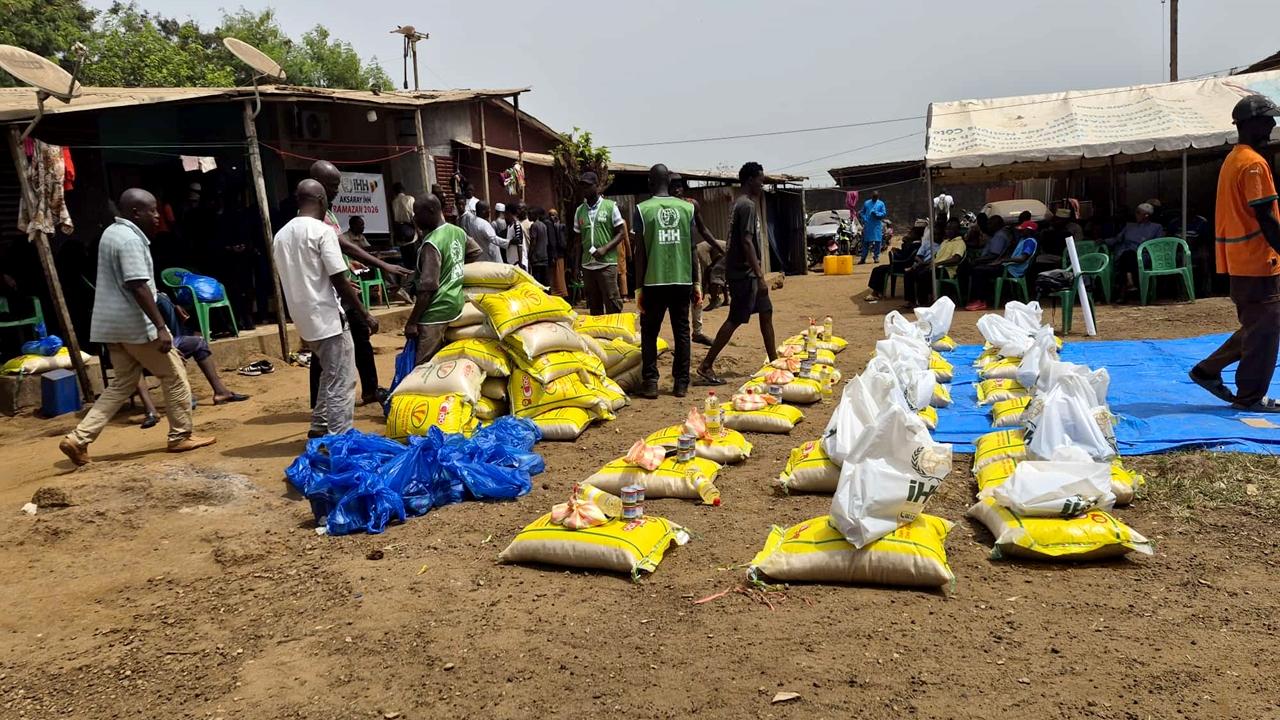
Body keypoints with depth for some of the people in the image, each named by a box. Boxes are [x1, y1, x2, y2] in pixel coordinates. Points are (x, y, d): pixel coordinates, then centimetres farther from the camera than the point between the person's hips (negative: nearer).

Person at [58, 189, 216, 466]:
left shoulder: (112, 233, 15)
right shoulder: (130, 239, -17)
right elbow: (138, 287, -24)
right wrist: (161, 326, -25)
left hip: (113, 323, 10)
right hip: (136, 324, -10)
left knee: (122, 383, 14)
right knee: (174, 376, 4)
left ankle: (79, 439, 7)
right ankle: (180, 437, 12)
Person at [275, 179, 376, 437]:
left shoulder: (281, 235, 10)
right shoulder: (322, 230, -13)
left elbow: (289, 280, 17)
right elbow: (339, 281, -16)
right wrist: (365, 315, -9)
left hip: (304, 319, 8)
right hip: (328, 317, -8)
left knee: (328, 375, 23)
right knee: (340, 382, -1)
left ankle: (320, 427, 26)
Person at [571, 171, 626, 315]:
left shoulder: (610, 206, 0)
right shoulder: (579, 211, 12)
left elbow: (621, 233, -1)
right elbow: (578, 241, 17)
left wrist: (605, 249, -15)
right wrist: (577, 265, 11)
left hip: (607, 264, -4)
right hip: (587, 265, 5)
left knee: (612, 305, -7)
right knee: (594, 306, 9)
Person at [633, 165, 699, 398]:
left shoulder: (643, 209, -3)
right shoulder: (687, 208, 3)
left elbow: (640, 252, -4)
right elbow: (692, 249, 5)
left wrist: (639, 287, 0)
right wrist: (696, 284, 11)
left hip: (654, 282, -2)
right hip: (682, 280, 2)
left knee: (649, 333, 8)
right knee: (681, 331, 9)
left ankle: (650, 383, 4)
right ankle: (681, 383, 10)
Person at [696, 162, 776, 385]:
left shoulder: (741, 203, 15)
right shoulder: (747, 205, -15)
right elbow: (747, 242, -23)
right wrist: (760, 277, -24)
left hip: (747, 273, 10)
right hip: (744, 273, -10)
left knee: (766, 312, 14)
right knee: (735, 320, -8)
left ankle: (774, 361, 22)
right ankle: (705, 367, -5)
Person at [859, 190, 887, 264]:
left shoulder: (881, 204, 7)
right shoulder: (866, 203, 10)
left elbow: (884, 213, 2)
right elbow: (862, 213, 13)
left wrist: (876, 213, -14)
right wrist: (864, 219, -5)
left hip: (877, 225, 0)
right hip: (867, 225, 0)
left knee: (877, 241, -2)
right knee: (865, 241, 0)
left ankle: (876, 257, 9)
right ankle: (863, 258, 4)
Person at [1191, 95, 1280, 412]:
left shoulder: (1232, 160, 14)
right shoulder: (1254, 163, -16)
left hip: (1239, 262, 9)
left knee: (1254, 329, 17)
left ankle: (1208, 371, 19)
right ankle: (1250, 397, 7)